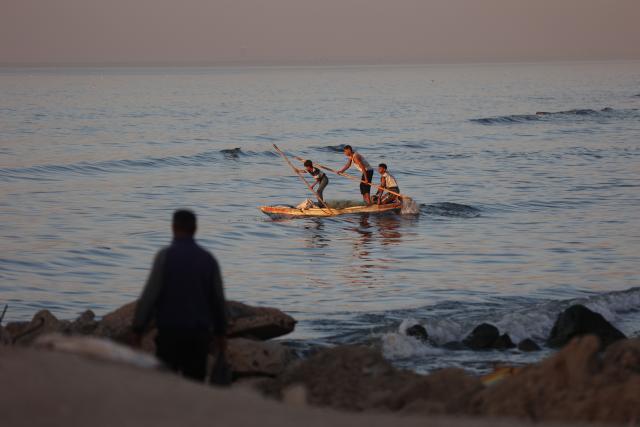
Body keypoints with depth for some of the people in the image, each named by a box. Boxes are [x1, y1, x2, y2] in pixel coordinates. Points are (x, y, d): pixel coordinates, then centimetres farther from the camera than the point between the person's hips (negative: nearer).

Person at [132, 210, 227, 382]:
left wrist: (138, 328, -3)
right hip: (200, 333, 4)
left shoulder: (166, 256, -8)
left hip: (170, 331, -3)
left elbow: (150, 295, -11)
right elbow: (218, 298, 10)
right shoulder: (208, 259, 5)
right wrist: (220, 332, 22)